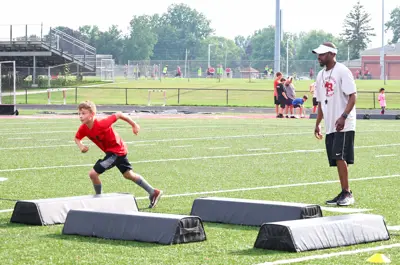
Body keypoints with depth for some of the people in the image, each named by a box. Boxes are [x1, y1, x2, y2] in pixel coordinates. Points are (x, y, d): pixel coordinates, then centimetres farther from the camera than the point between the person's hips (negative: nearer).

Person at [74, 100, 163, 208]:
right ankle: (153, 193, 34)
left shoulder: (101, 124, -32)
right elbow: (77, 138, 9)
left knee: (93, 173, -16)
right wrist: (81, 146, -15)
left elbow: (118, 115, -23)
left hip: (116, 150, -9)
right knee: (128, 175, 23)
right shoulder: (83, 129, -11)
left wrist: (134, 125, -13)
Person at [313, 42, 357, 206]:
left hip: (344, 125, -8)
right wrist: (317, 123, 17)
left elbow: (353, 96, -14)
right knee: (336, 160, 8)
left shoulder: (342, 71, -9)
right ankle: (344, 193, 14)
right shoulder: (321, 75, 15)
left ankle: (347, 193, -9)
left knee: (340, 157, -15)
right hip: (330, 126, 8)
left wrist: (343, 117, -24)